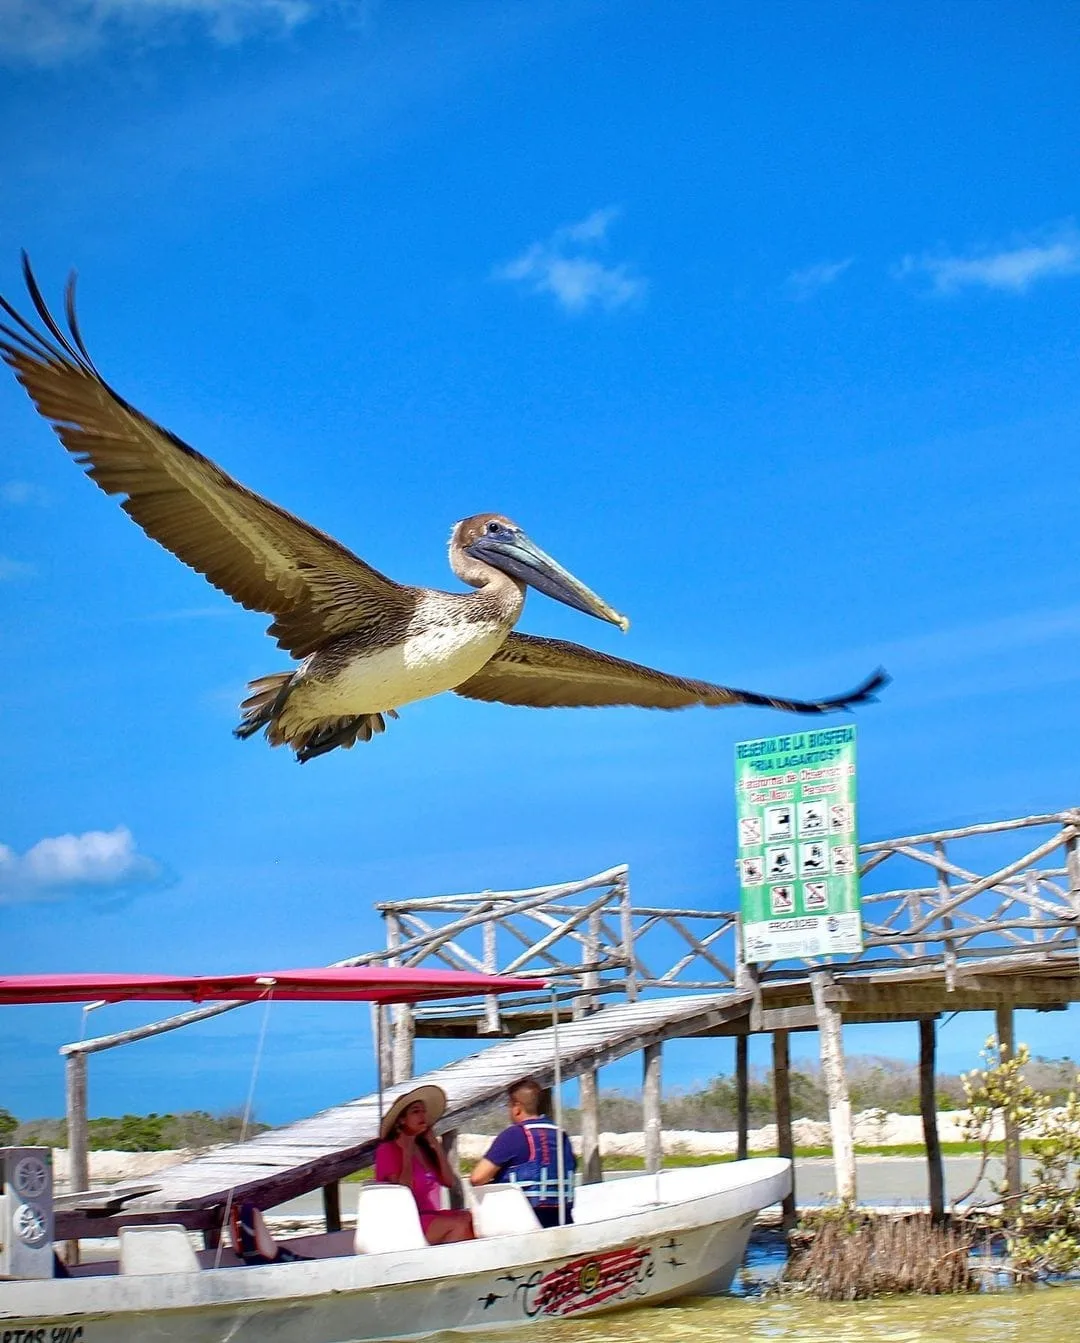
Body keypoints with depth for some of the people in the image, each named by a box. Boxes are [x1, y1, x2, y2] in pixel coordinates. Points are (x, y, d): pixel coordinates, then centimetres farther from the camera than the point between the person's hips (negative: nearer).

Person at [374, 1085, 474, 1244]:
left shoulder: (425, 1149, 19)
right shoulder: (387, 1150, -1)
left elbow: (451, 1183, 9)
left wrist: (437, 1147, 8)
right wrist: (407, 1153, -9)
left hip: (432, 1215, 7)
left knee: (472, 1218, -21)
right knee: (460, 1225, -28)